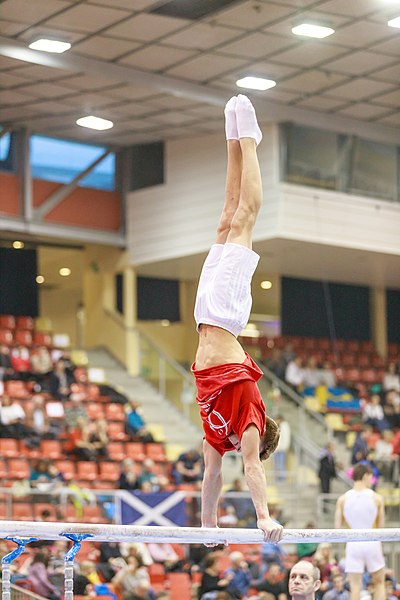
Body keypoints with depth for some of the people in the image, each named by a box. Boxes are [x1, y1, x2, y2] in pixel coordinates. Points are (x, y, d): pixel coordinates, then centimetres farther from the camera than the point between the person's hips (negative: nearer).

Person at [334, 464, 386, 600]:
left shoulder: (343, 499, 0)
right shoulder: (377, 498, -3)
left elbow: (337, 526, 1)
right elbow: (381, 526, 0)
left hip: (353, 544, 1)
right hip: (372, 542, -1)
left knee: (355, 587, 3)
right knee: (379, 583, 16)